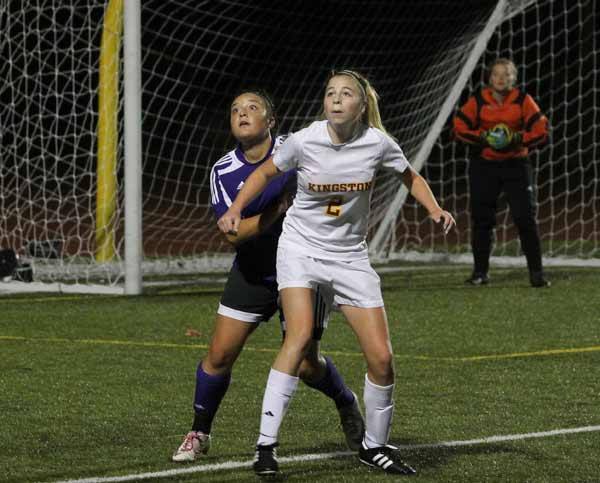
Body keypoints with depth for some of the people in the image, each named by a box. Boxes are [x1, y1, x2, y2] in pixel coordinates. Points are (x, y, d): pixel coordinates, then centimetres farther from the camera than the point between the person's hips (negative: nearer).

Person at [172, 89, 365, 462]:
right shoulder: (223, 172, -9)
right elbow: (233, 233, -19)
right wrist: (279, 210, -28)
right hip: (254, 273, 2)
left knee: (305, 362, -4)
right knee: (220, 353, -4)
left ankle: (347, 404, 28)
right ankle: (199, 434, 15)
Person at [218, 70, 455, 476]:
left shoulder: (377, 142, -10)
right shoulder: (303, 142, -13)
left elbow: (411, 177, 9)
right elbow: (266, 173, 6)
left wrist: (434, 209, -8)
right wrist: (235, 210, -5)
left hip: (350, 256, 2)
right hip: (300, 247, -2)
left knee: (382, 357, -3)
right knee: (300, 335, -26)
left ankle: (375, 446, 20)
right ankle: (266, 444, -24)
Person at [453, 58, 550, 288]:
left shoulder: (523, 100, 0)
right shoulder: (478, 100, 1)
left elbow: (541, 130, -2)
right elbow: (459, 126, 1)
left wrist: (517, 140, -16)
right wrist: (483, 138, -13)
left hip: (515, 165, -1)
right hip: (484, 167, 1)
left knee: (526, 219, -6)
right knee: (482, 219, 4)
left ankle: (536, 273, -1)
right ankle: (480, 272, 16)